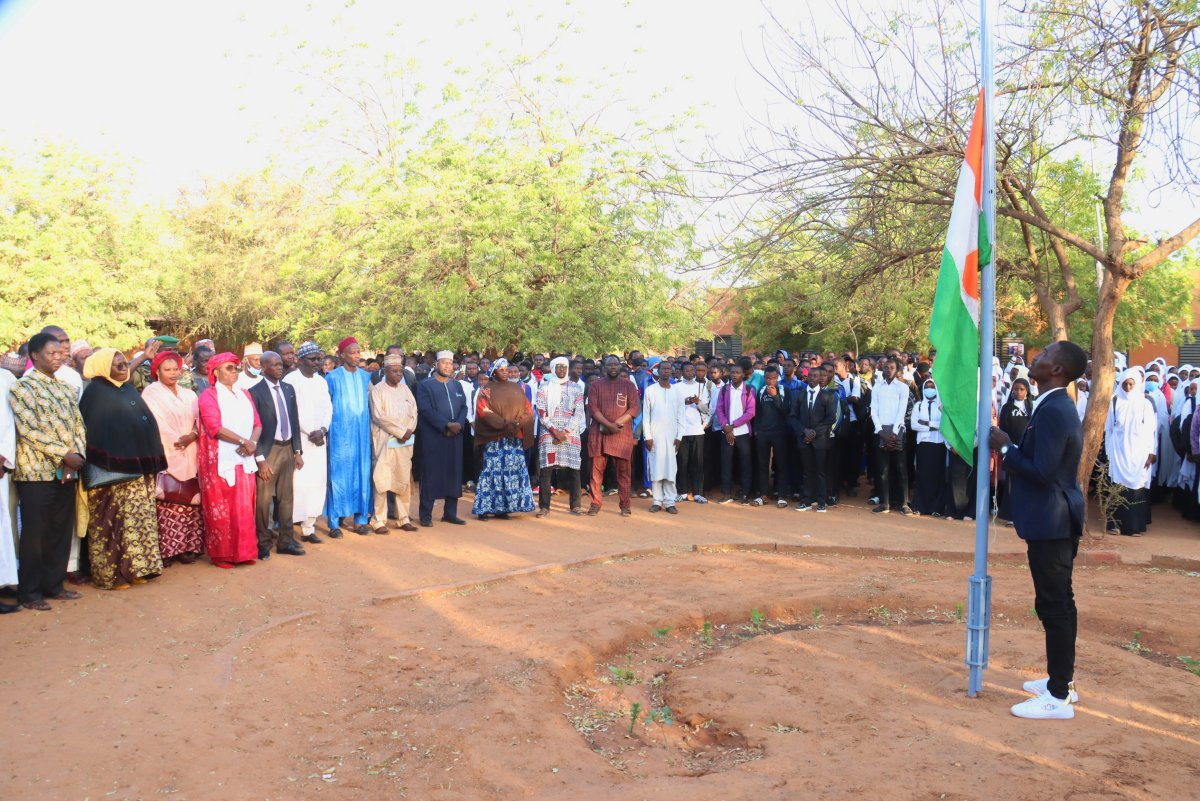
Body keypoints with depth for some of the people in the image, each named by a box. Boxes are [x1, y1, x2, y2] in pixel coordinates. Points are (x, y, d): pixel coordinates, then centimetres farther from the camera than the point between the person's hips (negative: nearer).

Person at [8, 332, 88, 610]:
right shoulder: (21, 388, -6)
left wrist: (77, 455, -7)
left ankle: (53, 584, 22)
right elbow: (29, 430, -14)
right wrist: (65, 454, -16)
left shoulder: (65, 388, 14)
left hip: (66, 472, 6)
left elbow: (79, 424, 10)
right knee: (34, 534, 1)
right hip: (37, 471, -6)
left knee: (61, 532, 10)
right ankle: (29, 592, 12)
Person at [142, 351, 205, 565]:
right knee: (166, 503, -9)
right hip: (165, 456, -4)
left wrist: (191, 436, -11)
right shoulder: (151, 393, 3)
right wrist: (175, 442, -14)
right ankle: (165, 549, -4)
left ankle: (187, 546, 6)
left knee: (189, 500, 0)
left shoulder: (189, 395, 17)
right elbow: (156, 424, -7)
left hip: (189, 456, 4)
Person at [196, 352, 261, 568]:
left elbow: (257, 423, 10)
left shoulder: (244, 394, 17)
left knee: (244, 509, 5)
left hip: (244, 460, 5)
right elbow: (214, 427, -15)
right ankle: (221, 554, 10)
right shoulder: (209, 395, -3)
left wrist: (253, 442, -10)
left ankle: (243, 552, 13)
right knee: (220, 510, 1)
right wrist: (244, 441, -16)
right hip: (220, 461, -5)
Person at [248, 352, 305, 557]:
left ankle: (286, 541, 21)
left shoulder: (289, 389, 9)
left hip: (288, 448, 5)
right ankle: (263, 543, 16)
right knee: (263, 499, 1)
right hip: (268, 450, -5)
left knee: (286, 498, 11)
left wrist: (298, 451, 8)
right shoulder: (255, 391, -8)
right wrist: (260, 459, -13)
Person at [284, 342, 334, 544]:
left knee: (317, 483, 4)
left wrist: (323, 430, -6)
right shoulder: (290, 380, -7)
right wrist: (310, 433, -10)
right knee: (299, 484, -8)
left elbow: (328, 408, 11)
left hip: (319, 440, 6)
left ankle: (308, 527, 11)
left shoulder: (321, 381, 13)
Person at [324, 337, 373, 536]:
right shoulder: (333, 377, -3)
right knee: (339, 475, -2)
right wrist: (326, 429, -3)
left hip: (362, 433, 4)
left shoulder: (366, 376, 9)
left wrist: (370, 426, 8)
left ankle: (360, 518, 14)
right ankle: (335, 522, 3)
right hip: (340, 433, -4)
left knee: (362, 474, 5)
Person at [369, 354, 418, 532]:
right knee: (382, 480, -5)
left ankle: (403, 518, 14)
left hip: (405, 442, 5)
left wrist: (409, 431, -7)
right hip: (385, 442, -5)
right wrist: (401, 431, -13)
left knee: (404, 480, 7)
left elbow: (413, 411, 10)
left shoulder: (405, 388, 11)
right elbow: (379, 416, -13)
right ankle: (379, 520, 2)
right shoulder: (377, 390, -5)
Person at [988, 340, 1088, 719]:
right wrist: (1011, 449, 6)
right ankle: (1061, 680, 31)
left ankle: (1059, 696, 7)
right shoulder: (1056, 406, 12)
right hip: (1056, 520, 11)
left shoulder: (1052, 411, -21)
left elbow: (1042, 471, -25)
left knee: (1054, 605, -2)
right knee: (1058, 603, 18)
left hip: (1051, 523, -11)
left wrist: (1006, 448, -14)